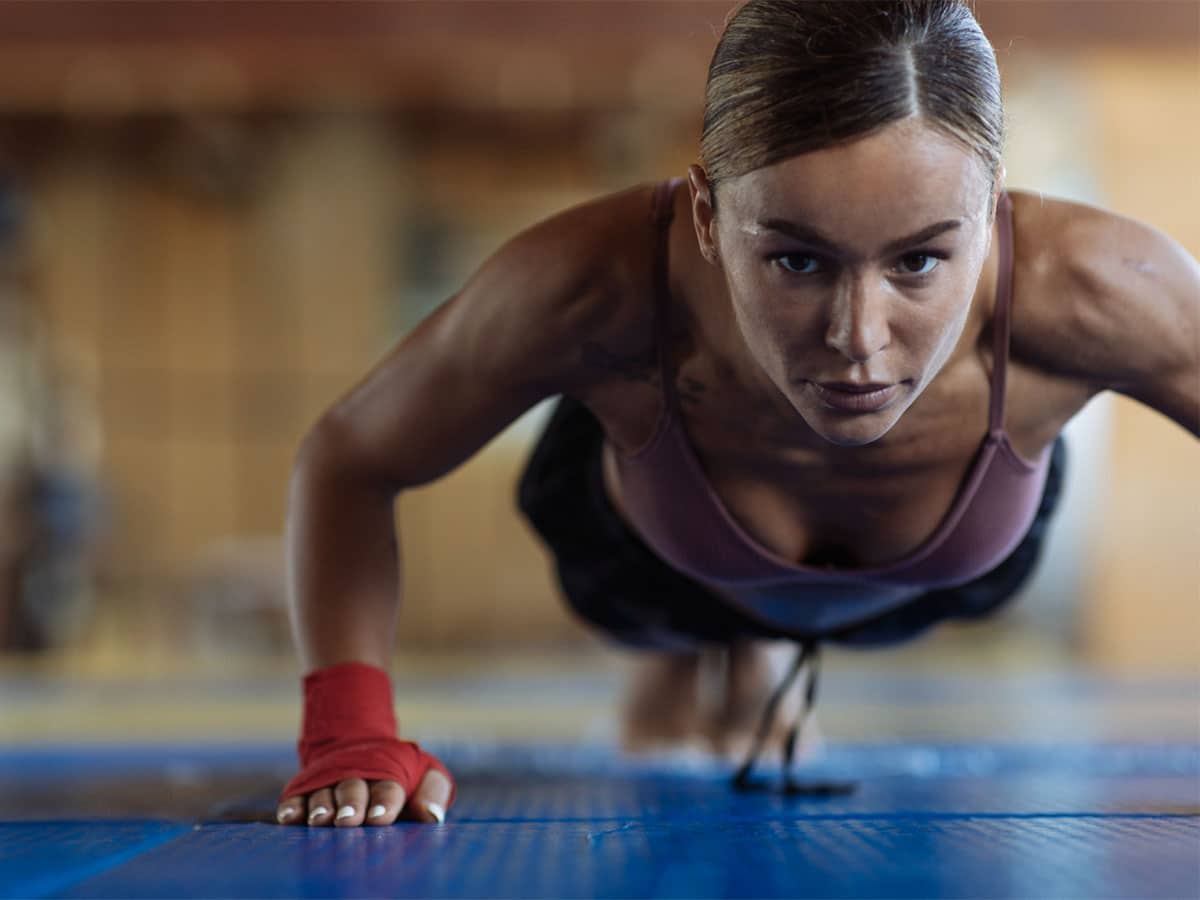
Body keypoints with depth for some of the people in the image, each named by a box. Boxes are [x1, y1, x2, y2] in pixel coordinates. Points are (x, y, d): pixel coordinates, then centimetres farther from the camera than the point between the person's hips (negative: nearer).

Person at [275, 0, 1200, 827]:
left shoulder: (1084, 291, -47)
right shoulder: (596, 286, -46)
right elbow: (349, 459, -26)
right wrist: (350, 737, -37)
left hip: (953, 577, 2)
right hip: (654, 562, -1)